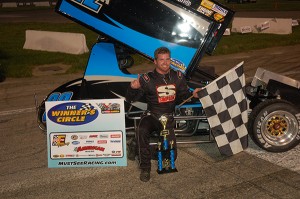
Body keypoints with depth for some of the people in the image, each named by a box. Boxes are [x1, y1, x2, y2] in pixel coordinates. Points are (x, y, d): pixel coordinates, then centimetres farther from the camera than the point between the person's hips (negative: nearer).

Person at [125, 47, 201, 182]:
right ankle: (145, 168, -19)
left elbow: (183, 96, 17)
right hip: (151, 115, -2)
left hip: (168, 117, 2)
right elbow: (130, 99, -8)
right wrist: (133, 88, -29)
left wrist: (193, 94, -5)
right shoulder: (147, 79, -7)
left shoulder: (178, 77, 6)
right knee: (141, 131, -36)